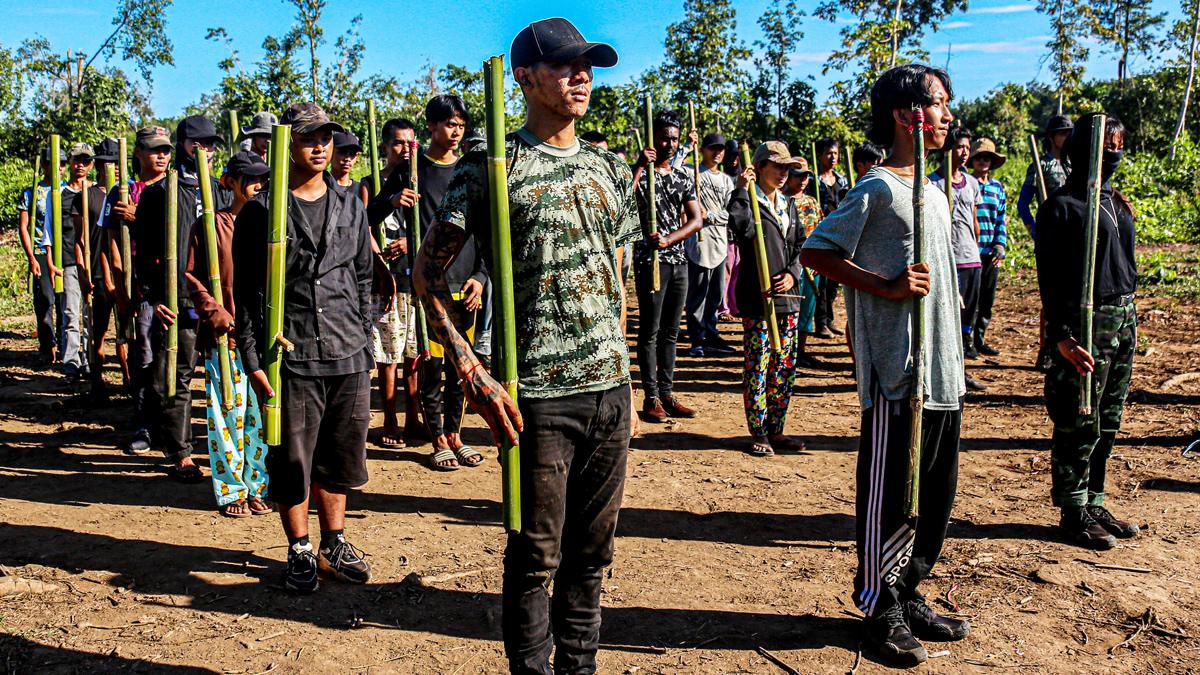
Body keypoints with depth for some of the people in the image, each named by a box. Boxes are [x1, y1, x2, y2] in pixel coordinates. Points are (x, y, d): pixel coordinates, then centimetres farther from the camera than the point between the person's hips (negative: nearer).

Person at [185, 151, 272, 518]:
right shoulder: (209, 225, 2)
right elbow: (191, 276, 1)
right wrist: (215, 313, -10)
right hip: (224, 335, -3)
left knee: (261, 412, 6)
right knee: (228, 412, 1)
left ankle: (257, 488, 19)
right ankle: (231, 491, 13)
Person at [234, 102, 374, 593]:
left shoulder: (351, 206, 11)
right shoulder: (261, 211, -1)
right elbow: (245, 293, -2)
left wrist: (365, 346, 12)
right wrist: (253, 362, -8)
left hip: (349, 359, 4)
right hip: (290, 362, -3)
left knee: (339, 460, 12)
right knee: (291, 462, 6)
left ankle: (334, 544, 29)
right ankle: (300, 552, 22)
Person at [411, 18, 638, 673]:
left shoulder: (609, 167, 14)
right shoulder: (492, 166, -3)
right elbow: (426, 272, -5)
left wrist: (624, 378, 17)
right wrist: (471, 372, -15)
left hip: (610, 386, 5)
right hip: (538, 392, -5)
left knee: (591, 550, 15)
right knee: (536, 556, 5)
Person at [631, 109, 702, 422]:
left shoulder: (682, 175, 13)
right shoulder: (639, 172, -3)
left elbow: (696, 220, 5)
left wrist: (667, 240, -11)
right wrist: (640, 166, -23)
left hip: (678, 259, 6)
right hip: (649, 260, -6)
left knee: (670, 331, 10)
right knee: (650, 331, -3)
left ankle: (667, 393, 18)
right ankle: (651, 398, 3)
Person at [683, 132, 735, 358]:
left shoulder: (727, 180, 16)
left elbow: (730, 213, 7)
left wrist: (709, 216, -9)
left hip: (720, 243, 6)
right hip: (699, 241, -6)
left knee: (716, 293, 12)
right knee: (698, 292, -4)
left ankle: (711, 335, 23)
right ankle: (697, 339, 3)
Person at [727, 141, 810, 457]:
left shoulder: (788, 205, 16)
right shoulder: (749, 202, -6)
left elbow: (800, 245, 17)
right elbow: (740, 228, -27)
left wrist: (793, 273, 0)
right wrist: (742, 190, -24)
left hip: (788, 299, 7)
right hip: (757, 299, -7)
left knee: (785, 368, 11)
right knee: (757, 368, -2)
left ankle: (775, 429, 23)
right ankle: (758, 434, 9)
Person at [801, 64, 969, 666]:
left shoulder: (933, 192, 16)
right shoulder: (877, 189, -10)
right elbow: (815, 251, -12)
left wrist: (953, 364, 20)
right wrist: (886, 287, -19)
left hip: (943, 373, 9)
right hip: (897, 374, -9)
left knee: (935, 495, 16)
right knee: (889, 499, 2)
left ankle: (909, 597, 31)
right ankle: (881, 611, 17)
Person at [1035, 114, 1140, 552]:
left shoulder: (1116, 203, 15)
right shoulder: (1062, 206, -10)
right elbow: (1051, 280, -14)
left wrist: (1129, 319, 18)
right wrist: (1061, 336, -21)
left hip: (1123, 320, 8)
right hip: (1085, 325, -8)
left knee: (1106, 423, 13)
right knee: (1080, 424, -2)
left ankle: (1093, 504, 24)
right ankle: (1073, 512, 10)